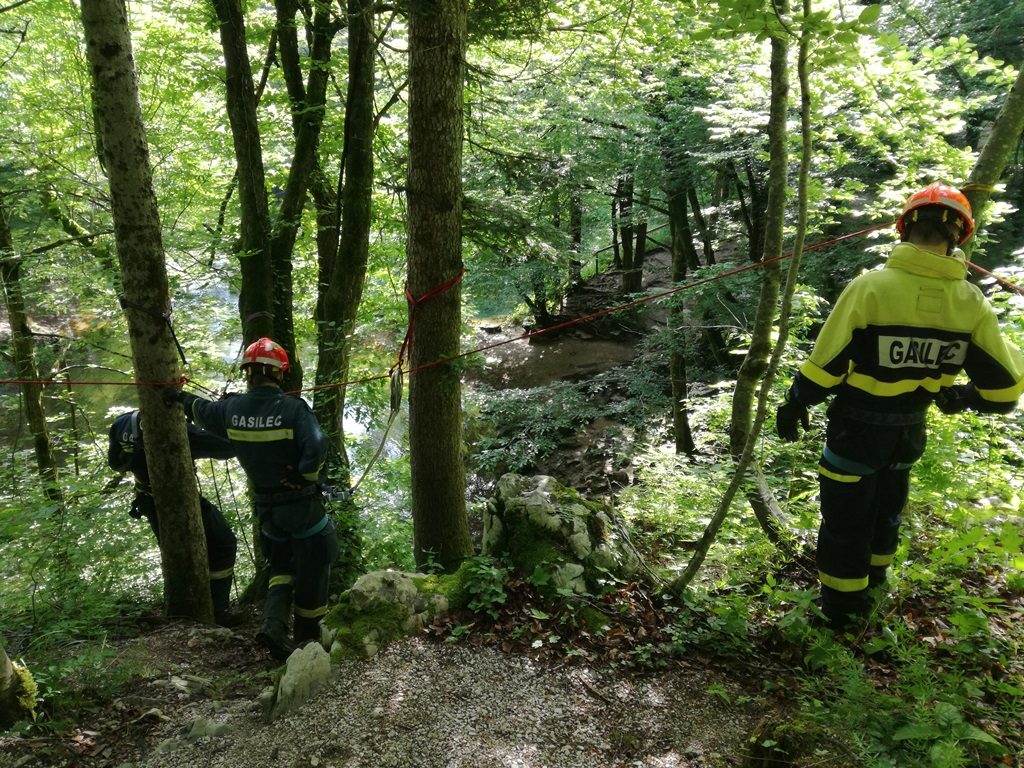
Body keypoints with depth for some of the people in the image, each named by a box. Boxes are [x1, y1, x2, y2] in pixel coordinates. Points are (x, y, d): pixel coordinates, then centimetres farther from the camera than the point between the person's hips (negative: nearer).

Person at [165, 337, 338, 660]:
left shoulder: (232, 408, -4)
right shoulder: (293, 408, -20)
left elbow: (203, 410, 18)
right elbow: (317, 447, -32)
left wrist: (181, 398, 38)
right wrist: (306, 476, -14)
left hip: (266, 509, 5)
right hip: (302, 505, -5)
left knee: (282, 566, 21)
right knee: (312, 569, 12)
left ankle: (272, 623, 1)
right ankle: (307, 634, 23)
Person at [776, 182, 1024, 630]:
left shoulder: (871, 286, -24)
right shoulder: (972, 303, -10)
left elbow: (824, 363, -18)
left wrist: (795, 405, -3)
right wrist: (959, 396, 16)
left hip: (856, 428, -4)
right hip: (909, 431, 5)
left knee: (846, 517, 11)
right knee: (885, 510, 27)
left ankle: (841, 610, 23)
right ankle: (869, 586, 47)